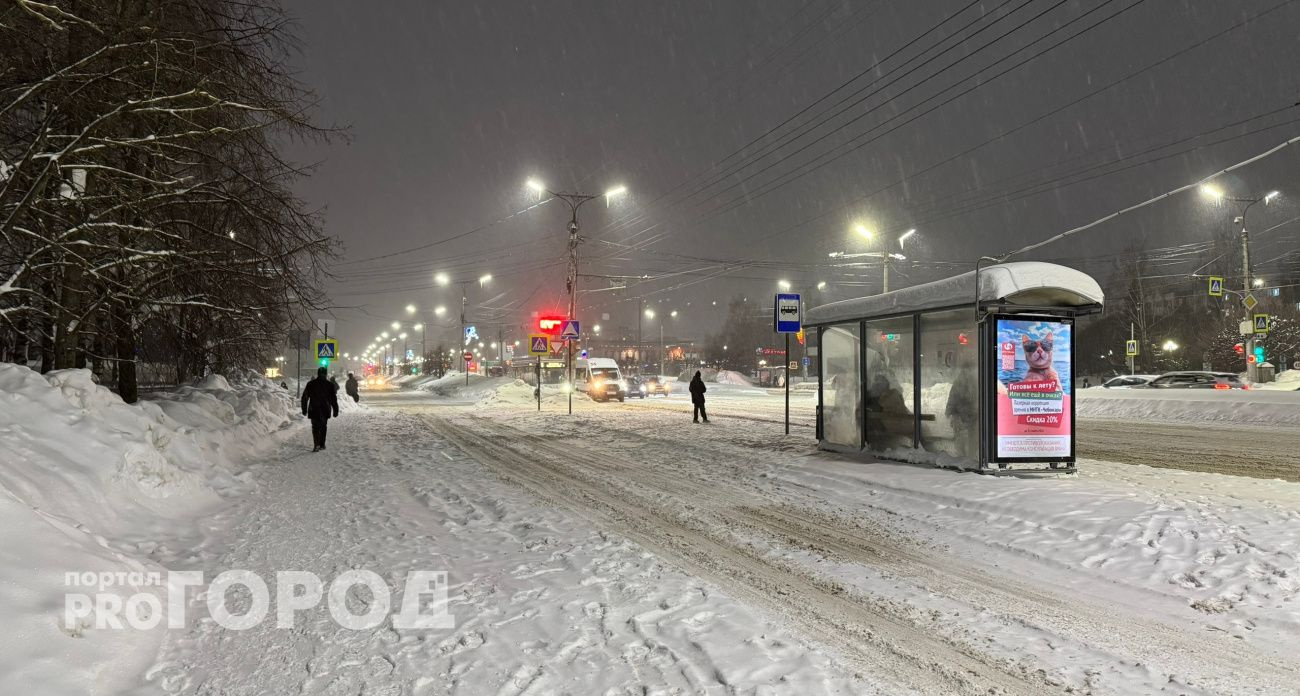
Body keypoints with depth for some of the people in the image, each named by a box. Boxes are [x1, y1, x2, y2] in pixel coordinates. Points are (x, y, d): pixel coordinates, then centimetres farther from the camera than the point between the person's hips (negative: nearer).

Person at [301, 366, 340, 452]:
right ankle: (322, 445, 17)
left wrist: (304, 409, 12)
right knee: (323, 427, 15)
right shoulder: (330, 385, -1)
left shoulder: (310, 384, 2)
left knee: (315, 427, 0)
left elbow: (304, 398, 5)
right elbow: (334, 399, -1)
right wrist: (335, 410, 4)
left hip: (314, 410, -1)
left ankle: (316, 444, -18)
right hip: (325, 410, 1)